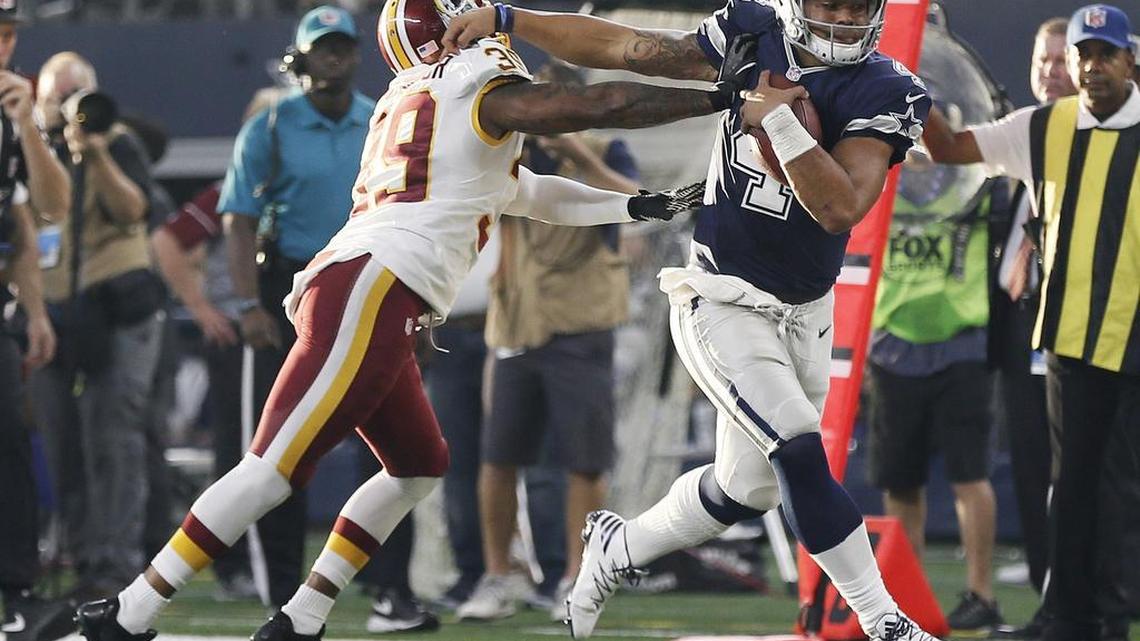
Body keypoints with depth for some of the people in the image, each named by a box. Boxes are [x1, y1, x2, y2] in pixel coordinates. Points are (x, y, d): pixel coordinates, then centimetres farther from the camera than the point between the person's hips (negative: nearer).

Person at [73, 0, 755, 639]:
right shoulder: (477, 88, 1)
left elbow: (523, 192, 38)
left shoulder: (410, 103, 27)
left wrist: (635, 206, 40)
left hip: (352, 291, 10)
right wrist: (718, 97, 6)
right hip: (374, 291, -10)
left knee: (420, 465, 18)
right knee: (275, 469, -13)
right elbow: (603, 106, -3)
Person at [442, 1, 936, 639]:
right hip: (725, 305, -2)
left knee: (749, 486, 11)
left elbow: (841, 208, -24)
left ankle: (621, 547, 36)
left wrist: (777, 119, -30)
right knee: (801, 456, -18)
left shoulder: (885, 93, -12)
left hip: (804, 316, 2)